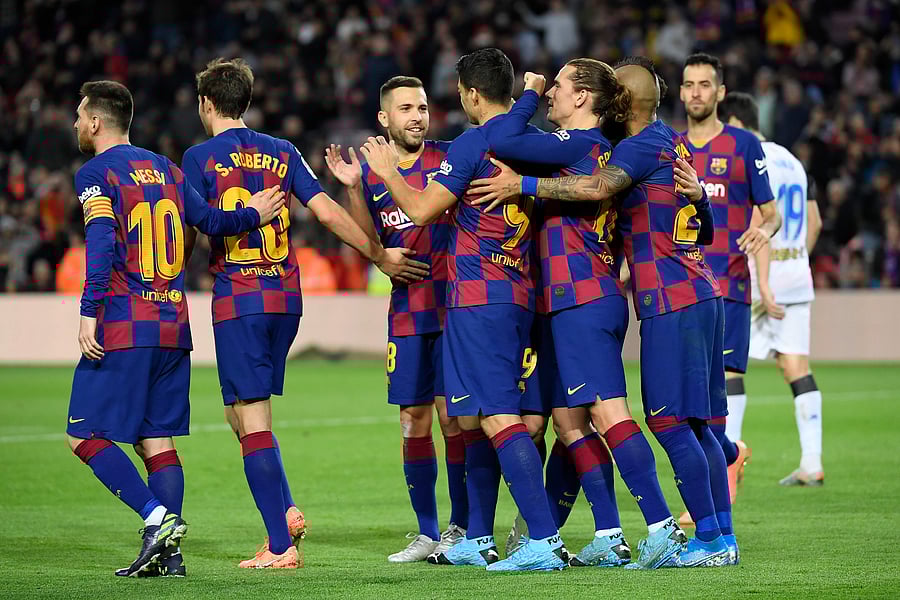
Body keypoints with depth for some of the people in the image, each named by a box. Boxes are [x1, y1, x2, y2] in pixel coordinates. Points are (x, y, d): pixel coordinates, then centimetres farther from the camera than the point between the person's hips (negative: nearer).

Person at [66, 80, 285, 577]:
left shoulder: (95, 174, -5)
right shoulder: (165, 169, 14)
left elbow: (102, 243, -18)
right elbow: (211, 221, 10)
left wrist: (89, 312, -22)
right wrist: (251, 215, 29)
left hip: (123, 330, -7)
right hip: (174, 329, 7)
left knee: (85, 435, -1)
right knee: (155, 439, 9)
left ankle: (156, 517, -17)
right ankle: (168, 553, 1)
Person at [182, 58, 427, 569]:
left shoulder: (201, 157, -3)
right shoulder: (282, 152, 10)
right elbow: (328, 212, 4)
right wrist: (380, 255, 10)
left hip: (238, 300, -5)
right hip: (286, 297, 5)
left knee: (252, 419, -4)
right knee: (240, 411, 18)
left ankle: (280, 545, -8)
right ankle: (286, 511, 3)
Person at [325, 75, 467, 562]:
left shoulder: (450, 159, -1)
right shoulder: (372, 174, 9)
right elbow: (371, 246, 5)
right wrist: (353, 190, -5)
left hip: (452, 306, -3)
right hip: (405, 312, 4)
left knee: (453, 415, -4)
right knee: (414, 422, 5)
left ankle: (461, 527, 6)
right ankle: (426, 533, 14)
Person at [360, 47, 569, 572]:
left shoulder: (472, 144, -11)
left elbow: (421, 210, -10)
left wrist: (386, 170, 7)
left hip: (478, 295, -9)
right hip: (520, 295, 9)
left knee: (499, 418, -12)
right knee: (475, 420, 17)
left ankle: (545, 541, -20)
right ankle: (478, 541, 22)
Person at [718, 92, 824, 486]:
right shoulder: (791, 160, 16)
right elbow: (814, 223, 20)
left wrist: (763, 286, -23)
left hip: (762, 275, -8)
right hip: (798, 278, 8)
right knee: (797, 368, 6)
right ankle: (811, 464, 1)